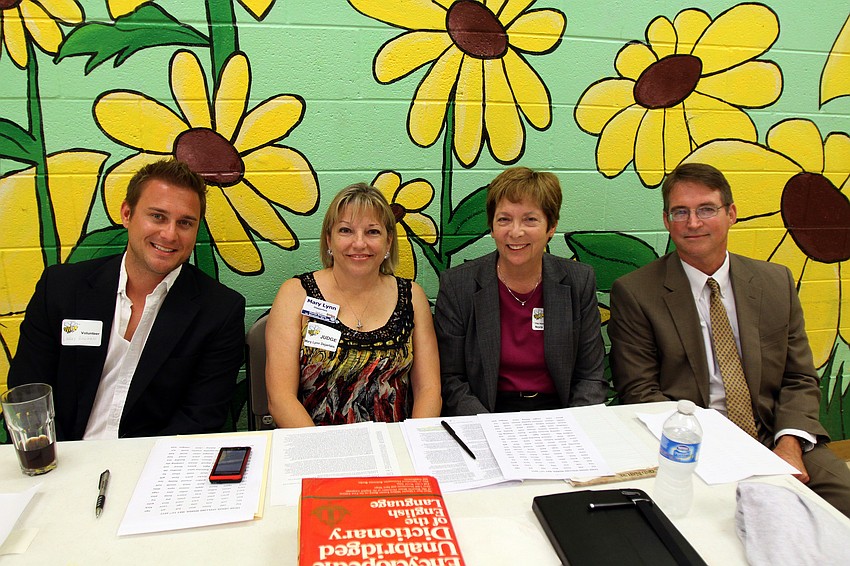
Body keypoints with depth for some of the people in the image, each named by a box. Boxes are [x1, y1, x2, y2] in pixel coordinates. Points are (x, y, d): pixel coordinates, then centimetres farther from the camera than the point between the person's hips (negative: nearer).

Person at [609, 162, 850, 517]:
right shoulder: (635, 293, -2)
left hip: (772, 437, 5)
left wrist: (789, 444, -9)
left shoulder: (777, 282, 10)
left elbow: (799, 380, 10)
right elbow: (639, 391, -5)